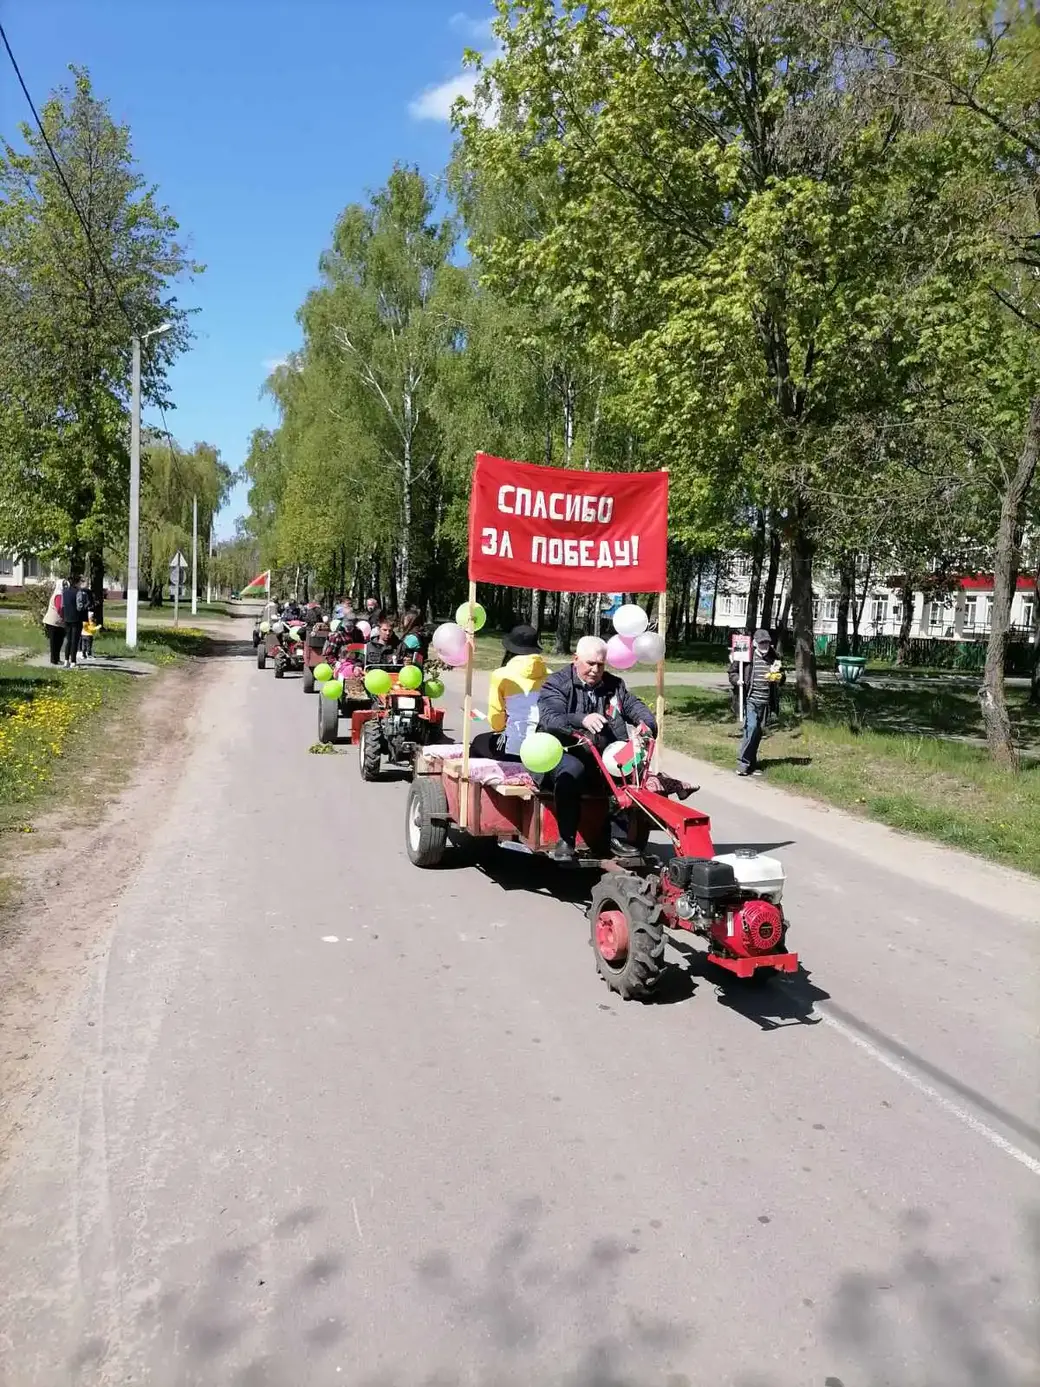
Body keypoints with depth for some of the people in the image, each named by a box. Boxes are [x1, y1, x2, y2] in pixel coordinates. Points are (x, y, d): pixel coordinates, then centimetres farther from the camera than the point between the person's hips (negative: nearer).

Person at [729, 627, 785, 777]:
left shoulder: (774, 658, 9)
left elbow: (782, 678, 20)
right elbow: (732, 672, 4)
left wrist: (779, 678, -2)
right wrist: (737, 680, -16)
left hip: (766, 702, 5)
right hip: (750, 699, -5)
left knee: (759, 731, 9)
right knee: (751, 727, -17)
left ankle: (752, 763, 19)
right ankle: (743, 763, -10)